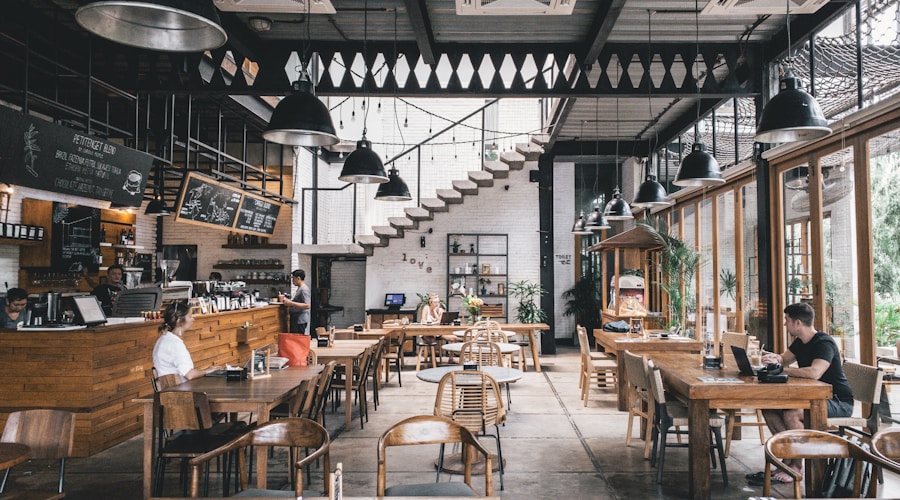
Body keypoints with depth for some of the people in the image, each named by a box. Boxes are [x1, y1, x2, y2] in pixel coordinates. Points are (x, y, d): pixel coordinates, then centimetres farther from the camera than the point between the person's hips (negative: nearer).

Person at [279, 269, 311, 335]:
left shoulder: (304, 289, -16)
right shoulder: (299, 288, 17)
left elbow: (307, 306, -25)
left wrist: (291, 303, -24)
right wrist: (286, 300, 12)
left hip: (300, 320, -10)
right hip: (295, 319, 10)